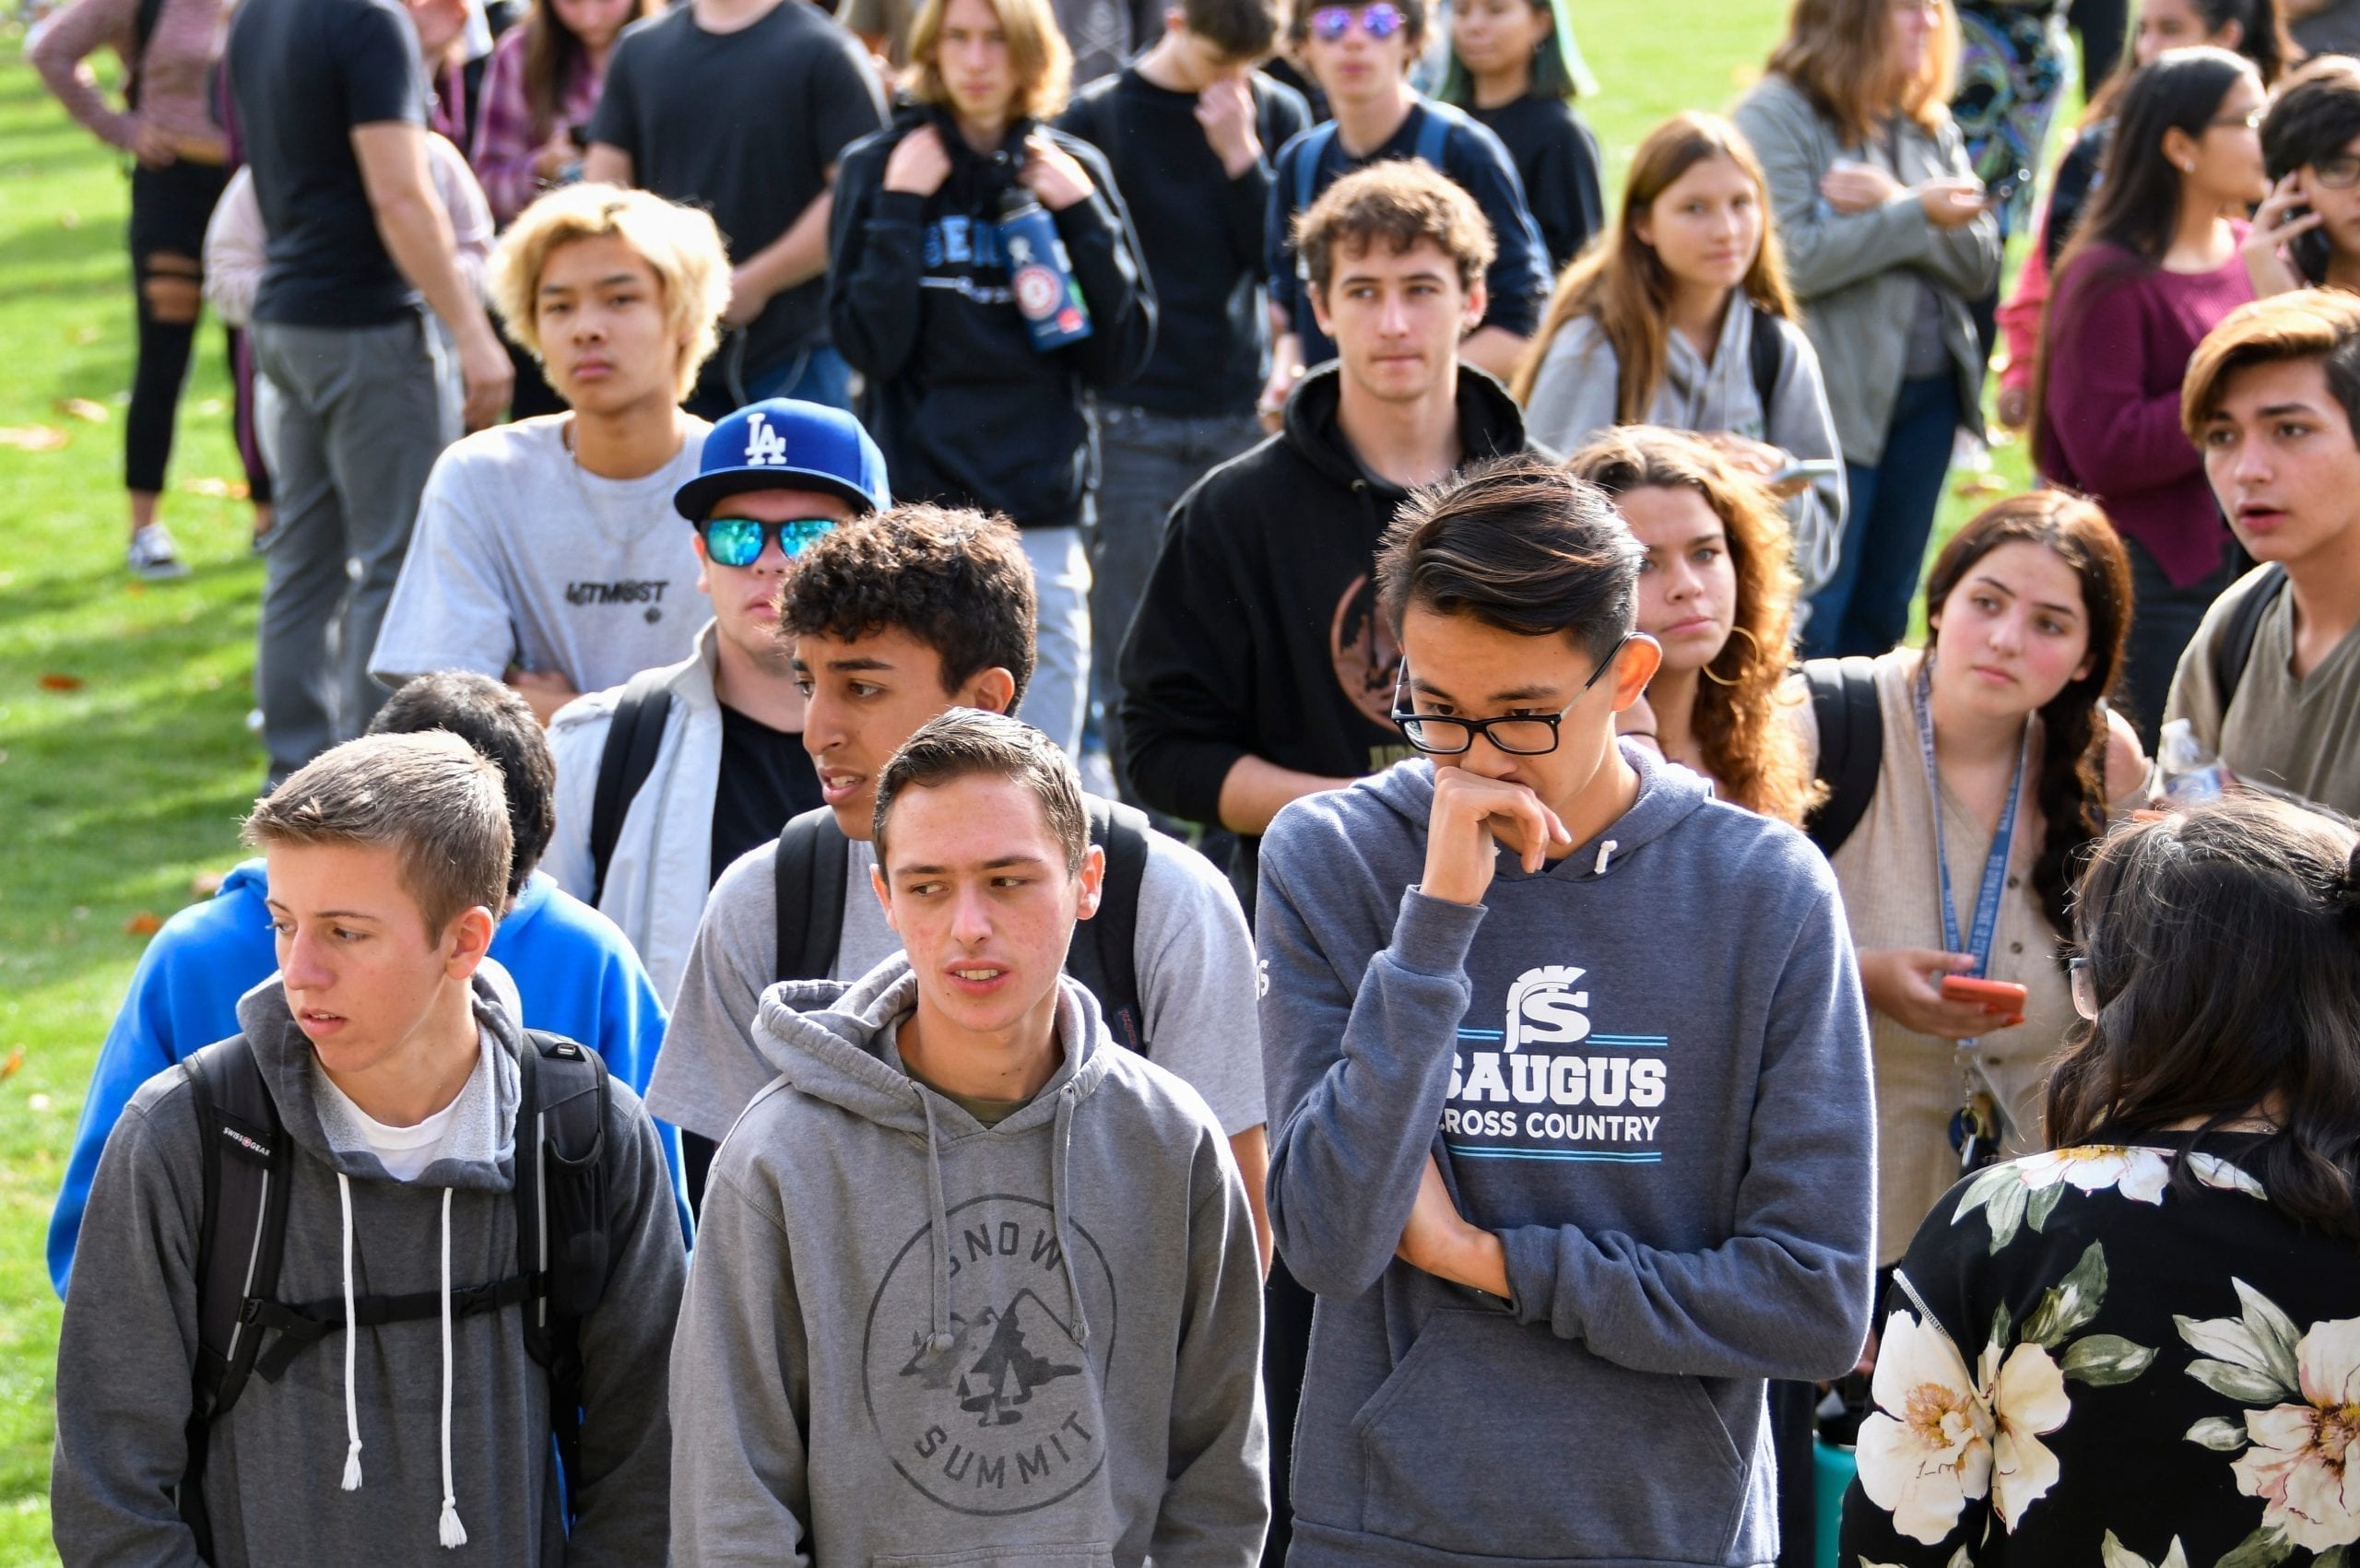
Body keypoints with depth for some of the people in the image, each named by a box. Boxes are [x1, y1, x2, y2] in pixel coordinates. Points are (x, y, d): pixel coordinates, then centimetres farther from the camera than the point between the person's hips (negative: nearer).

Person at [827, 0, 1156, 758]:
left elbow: (1119, 358, 3)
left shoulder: (1074, 171, 8)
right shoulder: (878, 167, 3)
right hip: (916, 509, -2)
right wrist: (901, 207, -11)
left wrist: (1082, 215, -5)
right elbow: (869, 345, -7)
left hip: (1043, 520, 2)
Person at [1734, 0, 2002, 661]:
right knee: (1810, 614, -4)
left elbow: (1979, 264, 3)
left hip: (1927, 394, 6)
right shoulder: (1777, 114, -7)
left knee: (1883, 613, 12)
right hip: (1832, 399, -6)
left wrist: (1890, 203, -13)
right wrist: (1918, 215, -16)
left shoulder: (1931, 127, 12)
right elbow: (1791, 261, -18)